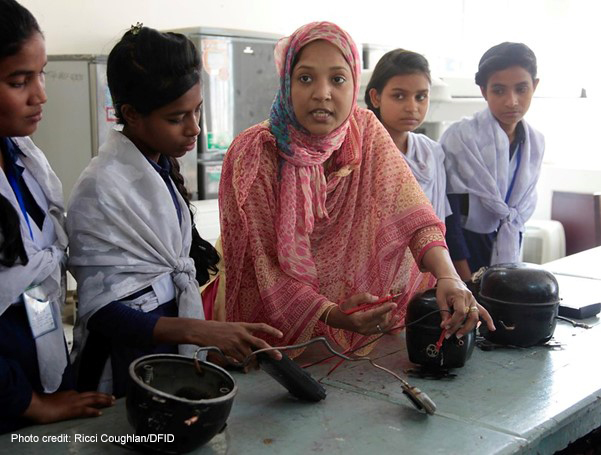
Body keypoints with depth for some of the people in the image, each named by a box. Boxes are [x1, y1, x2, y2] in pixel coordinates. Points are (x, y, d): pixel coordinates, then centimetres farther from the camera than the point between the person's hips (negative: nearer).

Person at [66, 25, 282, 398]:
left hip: (175, 352, 7)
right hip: (129, 367, -7)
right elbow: (102, 312, -22)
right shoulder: (102, 188, -21)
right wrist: (204, 331, -34)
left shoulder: (164, 166, 2)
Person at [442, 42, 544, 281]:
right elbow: (449, 214, -15)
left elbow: (523, 208, 10)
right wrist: (467, 283, -14)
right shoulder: (459, 136, -15)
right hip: (462, 247, -5)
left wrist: (511, 270, 6)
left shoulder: (536, 143, 2)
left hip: (506, 249, 5)